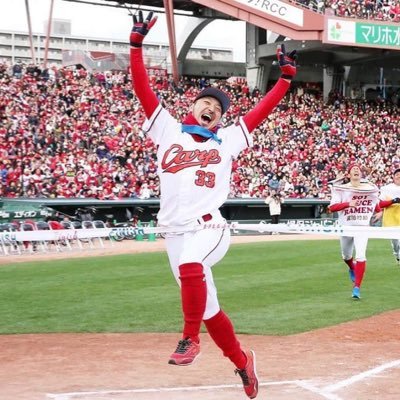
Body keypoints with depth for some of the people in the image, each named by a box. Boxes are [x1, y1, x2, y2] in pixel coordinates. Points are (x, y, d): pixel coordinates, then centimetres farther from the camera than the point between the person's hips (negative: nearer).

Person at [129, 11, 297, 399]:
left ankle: (190, 338, -25)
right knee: (207, 308, 7)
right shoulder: (168, 130, 14)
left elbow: (261, 110, 16)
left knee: (191, 264, -38)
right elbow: (143, 89, 8)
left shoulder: (226, 140, 15)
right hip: (175, 232, 2)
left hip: (209, 227, -2)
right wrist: (137, 45, 2)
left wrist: (285, 77, 12)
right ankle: (241, 361, 26)